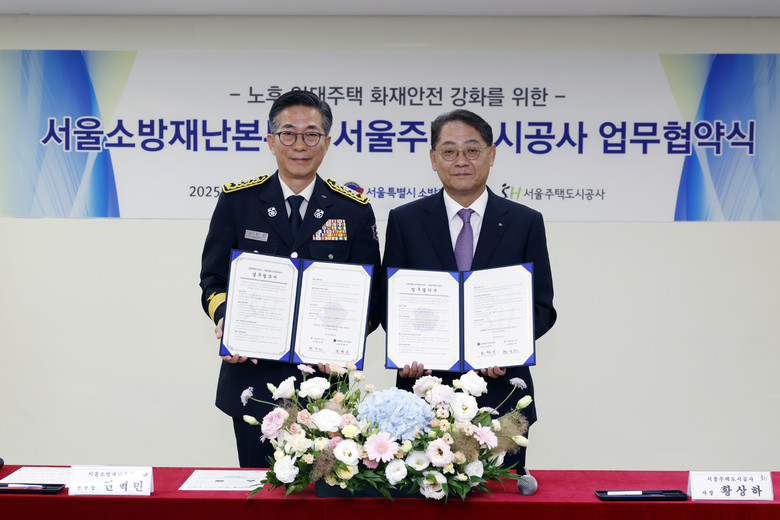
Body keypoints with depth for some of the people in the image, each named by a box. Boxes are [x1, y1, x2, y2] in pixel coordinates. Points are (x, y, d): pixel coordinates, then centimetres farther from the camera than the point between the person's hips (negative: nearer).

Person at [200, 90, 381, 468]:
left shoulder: (355, 211, 4)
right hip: (253, 380, 0)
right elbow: (213, 279, 6)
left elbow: (370, 295, 4)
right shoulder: (236, 201, 5)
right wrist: (224, 320, -14)